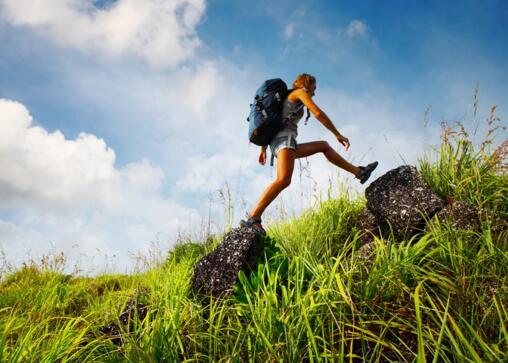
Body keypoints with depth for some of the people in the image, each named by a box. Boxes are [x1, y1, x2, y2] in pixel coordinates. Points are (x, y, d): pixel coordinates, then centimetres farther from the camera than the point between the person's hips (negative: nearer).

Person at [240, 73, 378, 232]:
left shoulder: (286, 99, 33)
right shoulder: (300, 91, 8)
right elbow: (318, 113, -5)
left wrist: (263, 148, 27)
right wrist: (338, 135, -2)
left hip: (277, 144, 10)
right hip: (285, 137, -10)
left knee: (323, 145, 22)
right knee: (284, 180, -32)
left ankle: (358, 171, 22)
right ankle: (253, 218, -42)